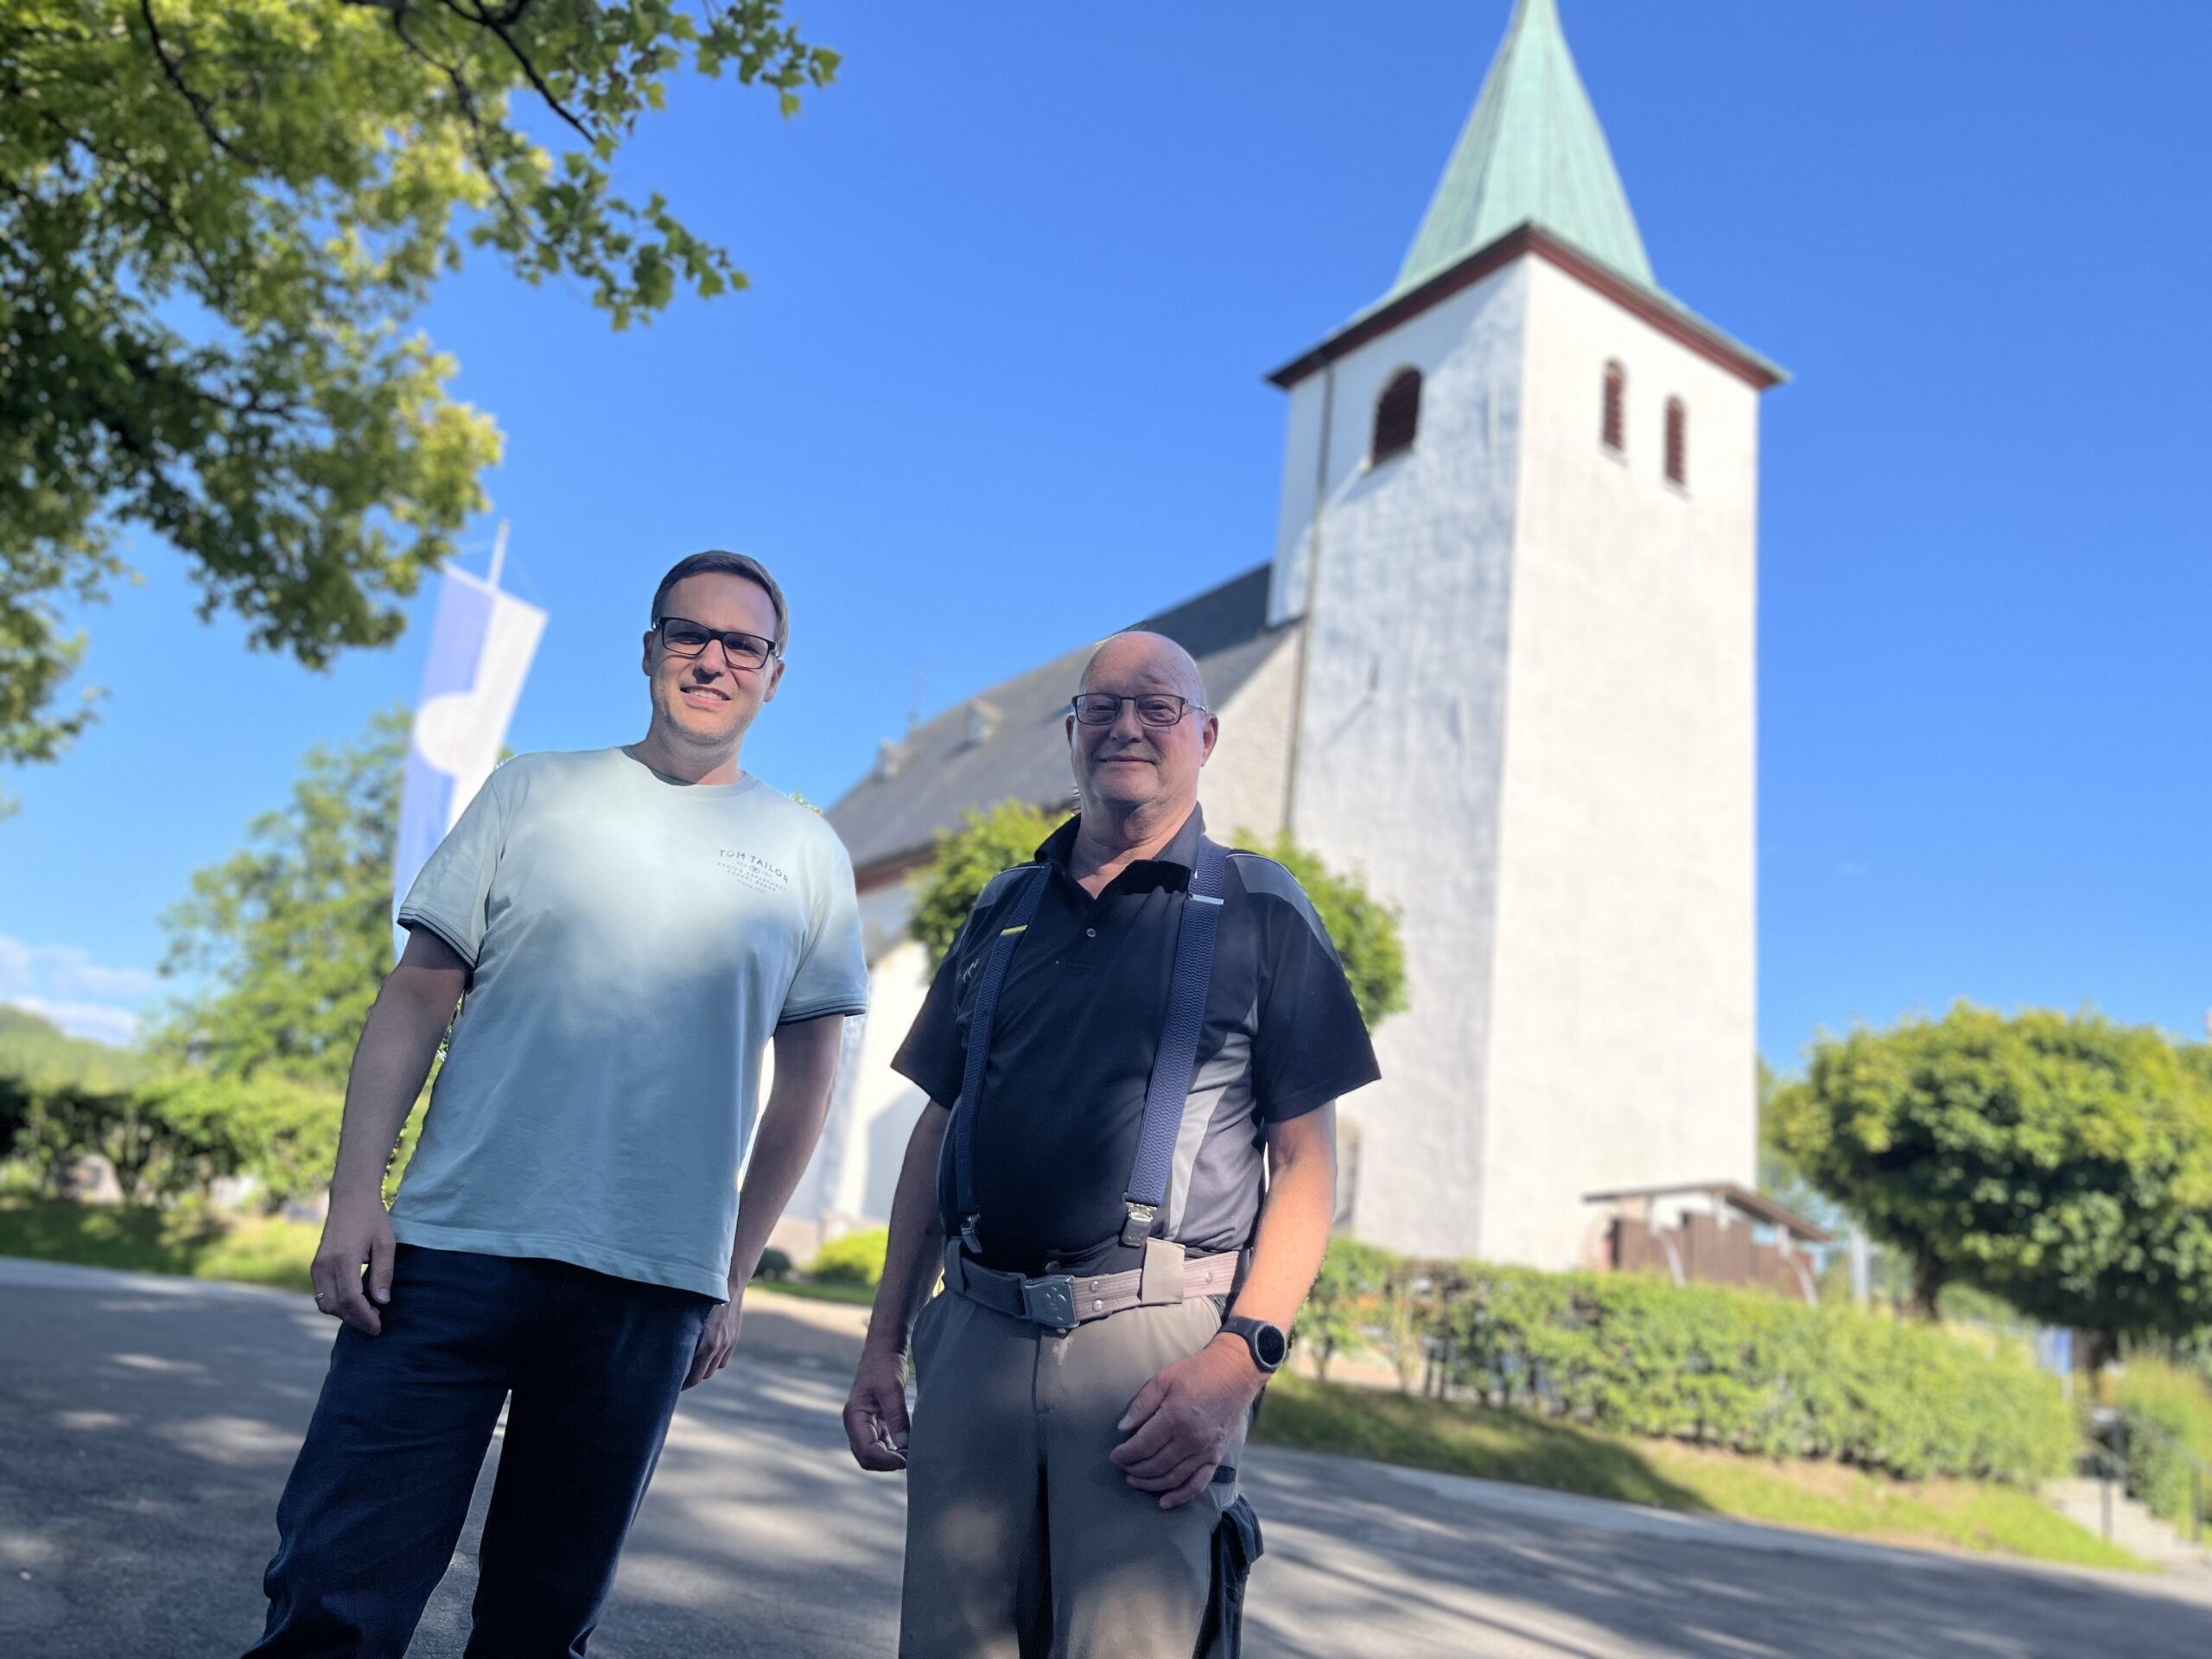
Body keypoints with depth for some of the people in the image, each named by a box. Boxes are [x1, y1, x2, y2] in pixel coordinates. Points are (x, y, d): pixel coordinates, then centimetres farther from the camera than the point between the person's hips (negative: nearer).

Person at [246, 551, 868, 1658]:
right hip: (454, 1248, 0)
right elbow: (417, 996, 6)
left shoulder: (807, 857, 7)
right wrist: (354, 1195, -4)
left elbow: (804, 1080, 10)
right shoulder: (532, 794, 8)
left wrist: (730, 1279, 8)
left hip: (654, 1286, 1)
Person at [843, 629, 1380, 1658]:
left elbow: (1305, 1162, -1)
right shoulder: (1001, 912, 16)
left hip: (1154, 1342, -3)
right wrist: (885, 1341, 12)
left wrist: (1240, 1357, -14)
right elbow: (937, 1135, 17)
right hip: (974, 1336, 4)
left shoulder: (1261, 913, 5)